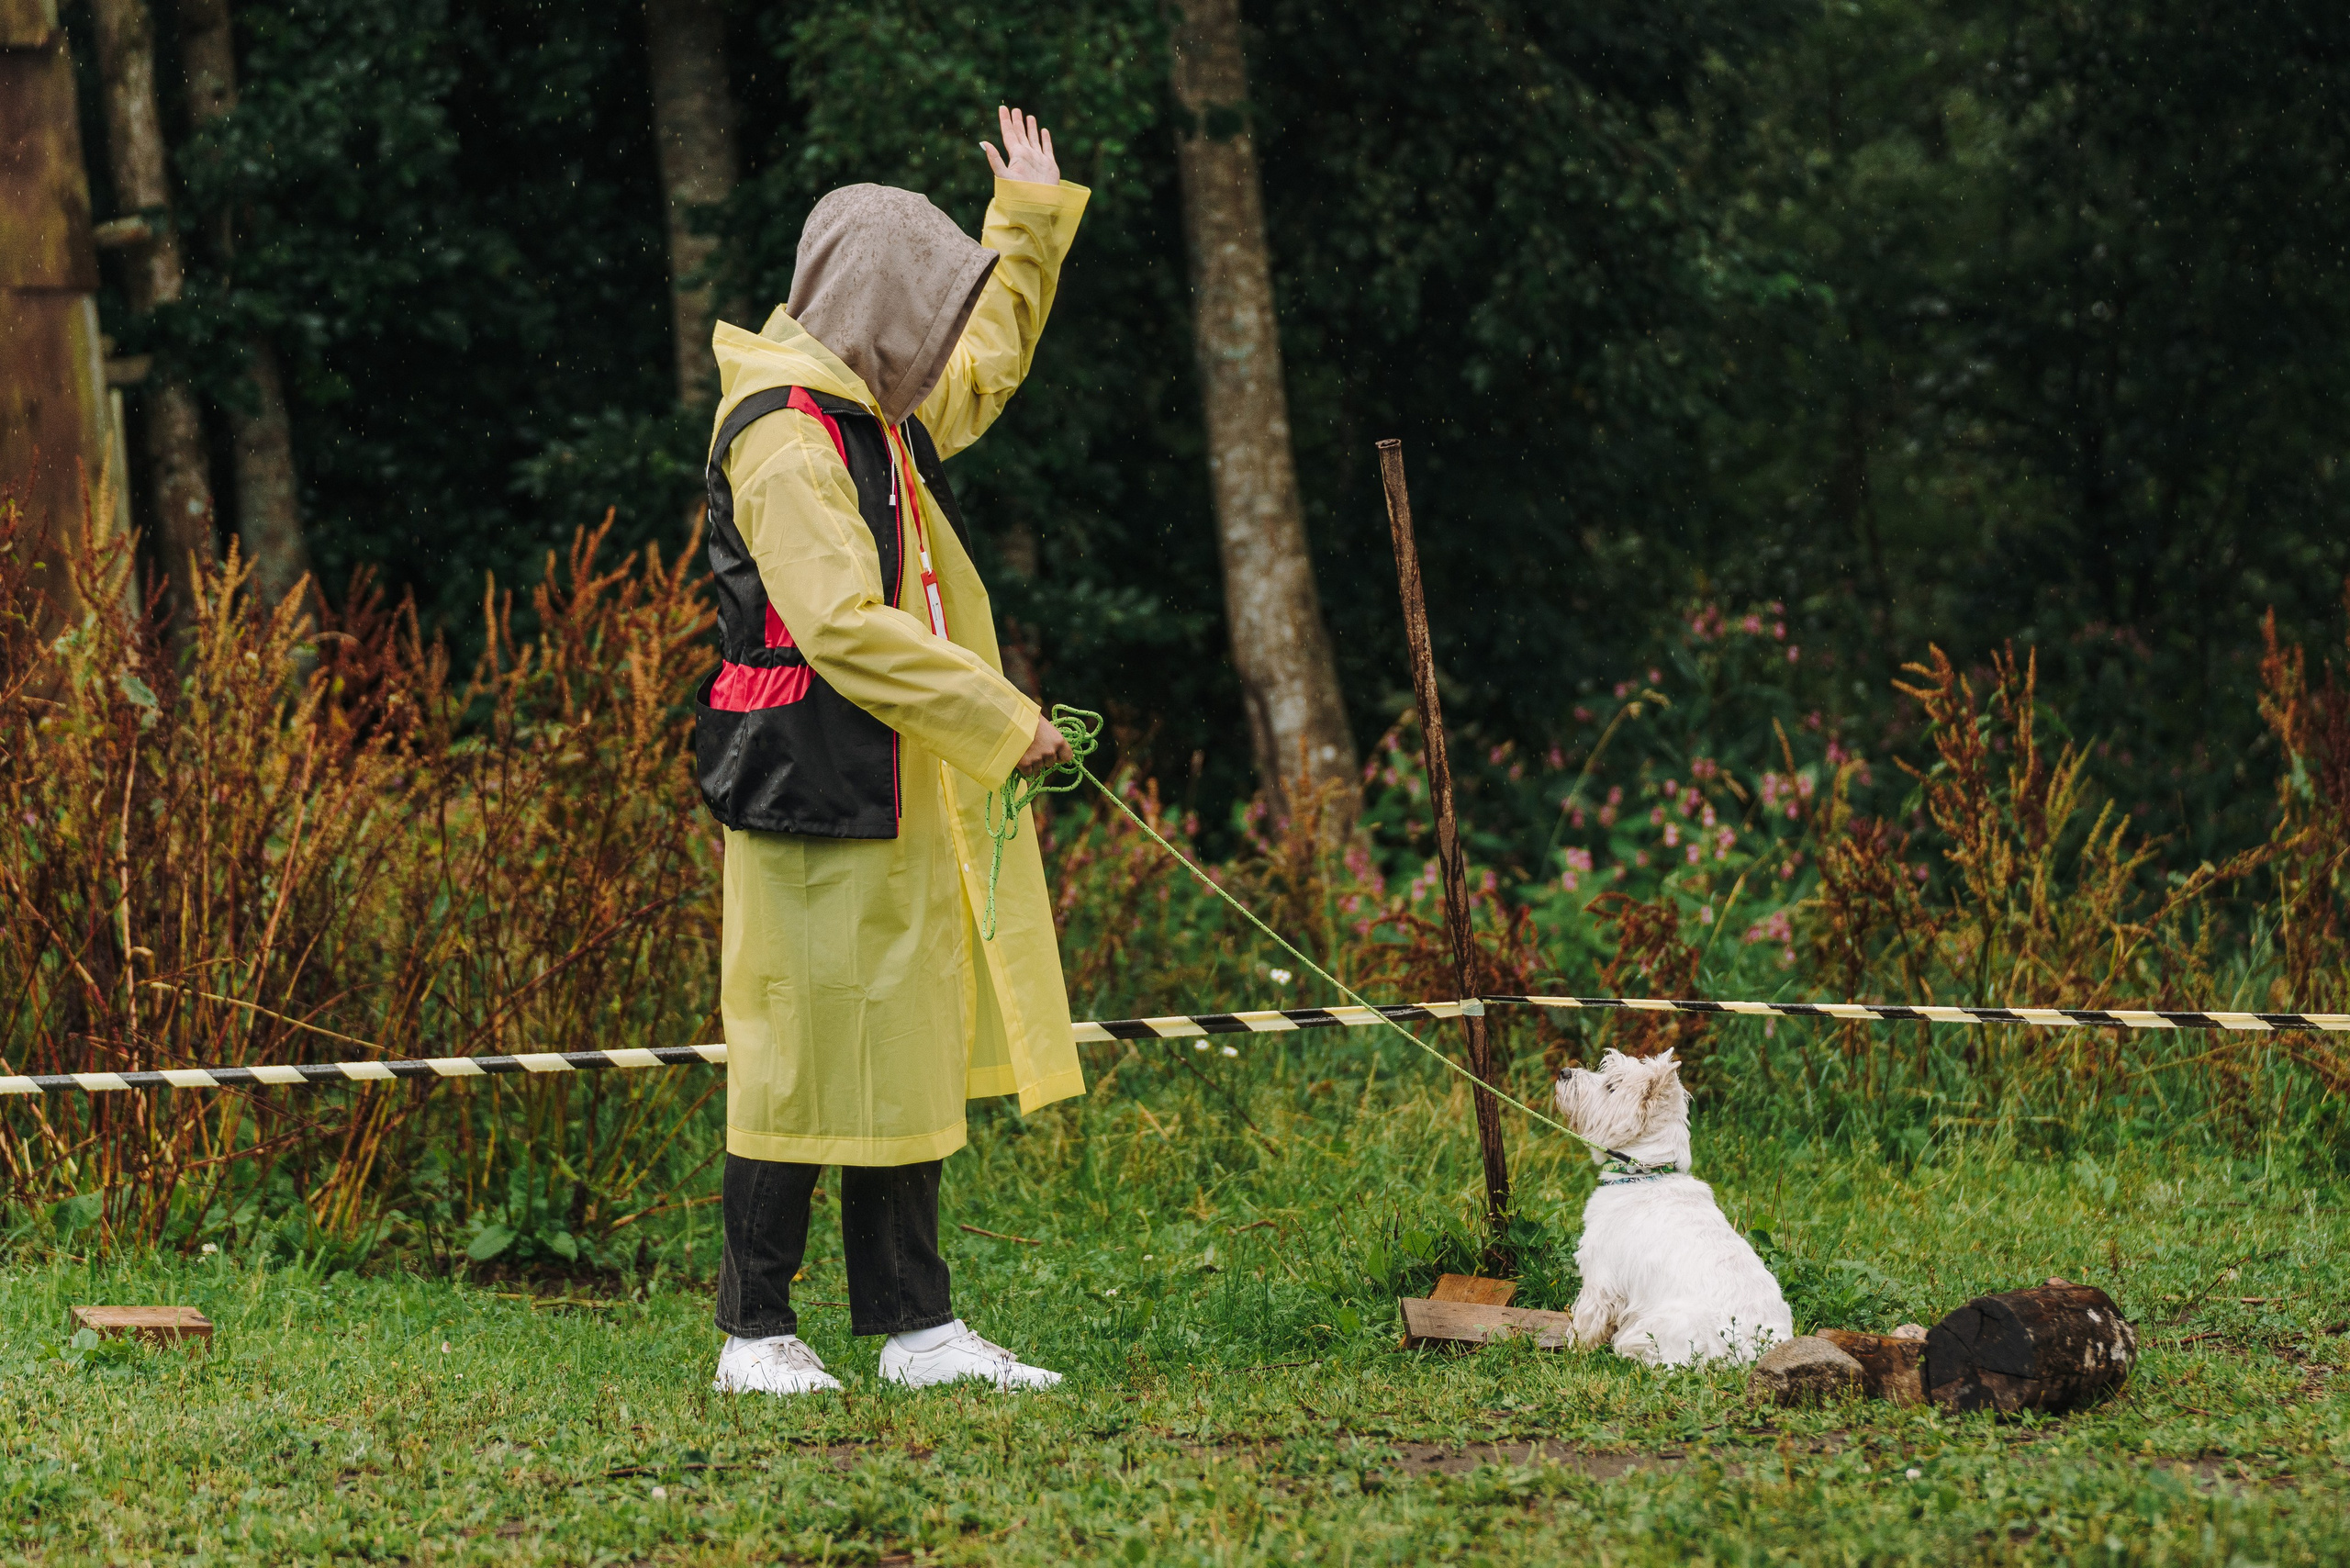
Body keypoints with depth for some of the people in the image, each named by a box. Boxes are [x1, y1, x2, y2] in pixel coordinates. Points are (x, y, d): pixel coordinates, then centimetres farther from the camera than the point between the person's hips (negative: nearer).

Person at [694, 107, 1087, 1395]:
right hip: (813, 796, -10)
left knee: (905, 1052, 8)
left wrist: (1031, 223, 37)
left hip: (894, 797, 10)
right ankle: (755, 1333, 1)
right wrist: (998, 721, -18)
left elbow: (985, 368, 38)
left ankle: (913, 1324, 11)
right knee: (806, 1050, -6)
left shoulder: (881, 413, 15)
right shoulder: (784, 435, -15)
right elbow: (845, 626, -22)